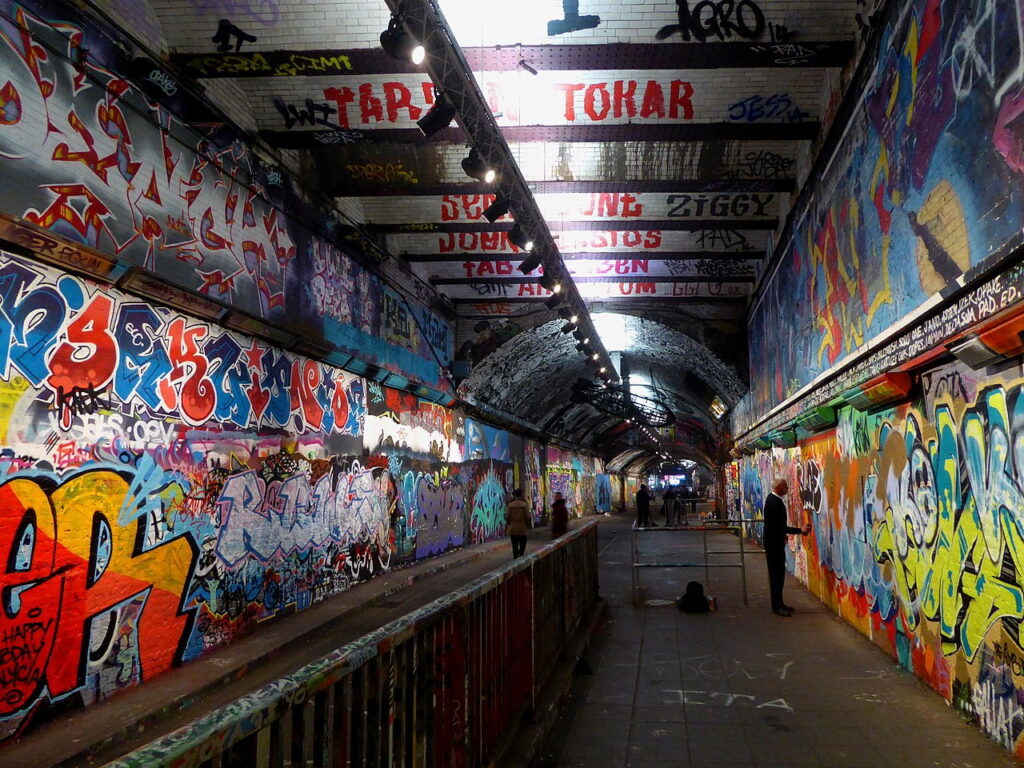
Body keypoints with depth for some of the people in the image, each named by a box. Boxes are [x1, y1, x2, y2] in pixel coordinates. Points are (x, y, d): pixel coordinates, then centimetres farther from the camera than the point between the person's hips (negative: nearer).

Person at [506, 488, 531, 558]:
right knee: (522, 545, 12)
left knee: (515, 546, 11)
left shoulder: (510, 504, -3)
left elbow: (507, 517, -3)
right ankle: (520, 554, -11)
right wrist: (528, 526, 7)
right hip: (522, 529, -2)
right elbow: (527, 517, -10)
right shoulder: (525, 505, -10)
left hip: (512, 529, 2)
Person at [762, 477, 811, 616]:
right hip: (774, 543, -10)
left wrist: (783, 535, 26)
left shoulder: (774, 498, 8)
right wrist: (800, 530, -22)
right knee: (776, 574, -4)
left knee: (778, 573, 14)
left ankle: (778, 603, 22)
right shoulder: (774, 502, -24)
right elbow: (781, 526, -25)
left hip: (776, 542, 10)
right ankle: (776, 606, 2)